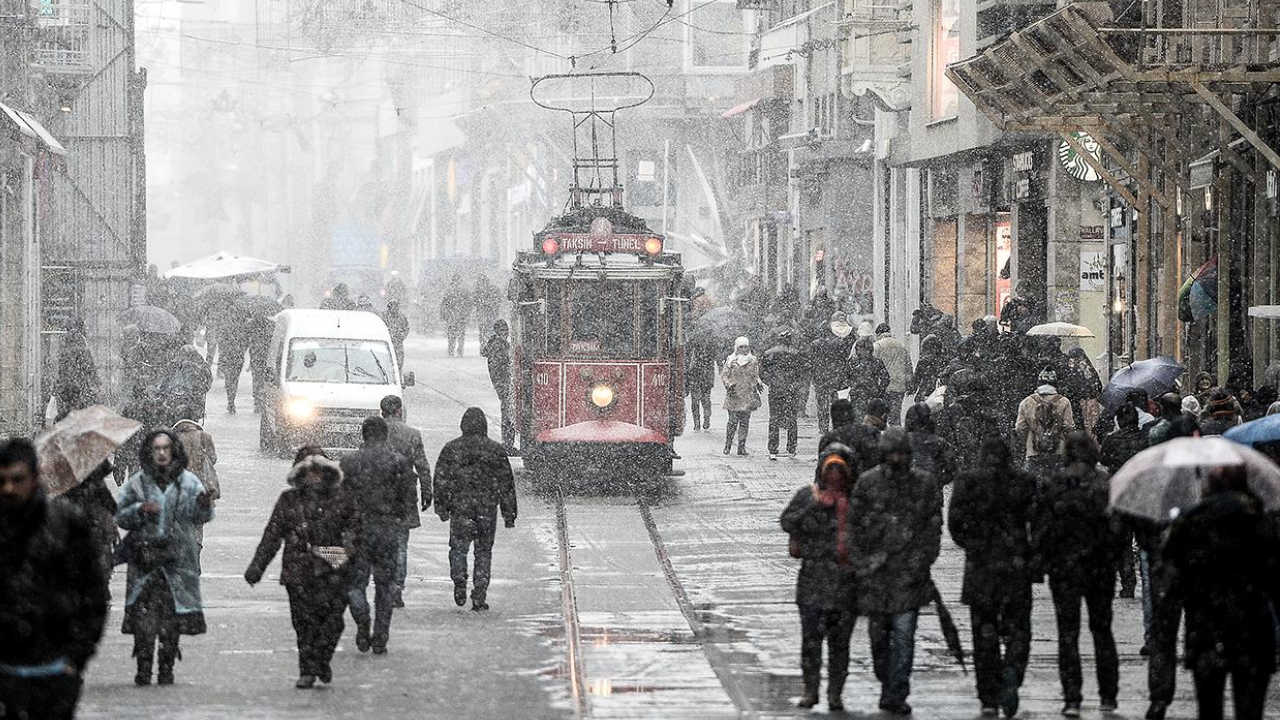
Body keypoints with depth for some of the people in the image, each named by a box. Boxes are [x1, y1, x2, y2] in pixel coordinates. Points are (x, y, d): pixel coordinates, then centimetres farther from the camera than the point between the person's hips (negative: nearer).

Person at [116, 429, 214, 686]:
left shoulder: (189, 482, 7)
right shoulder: (137, 482, 7)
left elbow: (200, 518, 4)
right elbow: (120, 517, 9)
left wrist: (204, 506, -18)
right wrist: (139, 510, -10)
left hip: (178, 559, 0)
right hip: (145, 557, 0)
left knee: (173, 616, 1)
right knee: (143, 615, -8)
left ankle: (167, 669, 9)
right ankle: (143, 669, -3)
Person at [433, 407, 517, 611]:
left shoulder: (451, 449, 0)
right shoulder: (496, 451, 2)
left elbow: (441, 480, 1)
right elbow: (506, 484, 5)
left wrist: (442, 507, 9)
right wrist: (509, 514, 10)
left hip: (460, 508, -1)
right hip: (487, 510, 1)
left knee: (458, 548, 10)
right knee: (484, 551, 8)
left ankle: (459, 581, -15)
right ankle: (479, 597, 4)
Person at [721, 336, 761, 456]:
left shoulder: (753, 361, 11)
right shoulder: (730, 360, 3)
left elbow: (756, 376, 19)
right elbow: (724, 375, 3)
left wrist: (758, 384, -1)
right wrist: (729, 385, -13)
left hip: (748, 396, 3)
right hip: (734, 395, -3)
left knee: (745, 422, 2)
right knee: (733, 421, -7)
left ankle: (742, 446, 6)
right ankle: (727, 446, 3)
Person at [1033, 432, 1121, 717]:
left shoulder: (1053, 485, -7)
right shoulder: (1107, 483, -6)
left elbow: (1040, 528, -4)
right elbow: (1120, 525, -5)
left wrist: (1045, 558, 8)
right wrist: (1113, 556, 8)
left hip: (1064, 568, -2)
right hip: (1101, 566, 2)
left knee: (1068, 633, 2)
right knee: (1102, 630, 15)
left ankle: (1072, 699, -5)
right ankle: (1108, 696, 16)